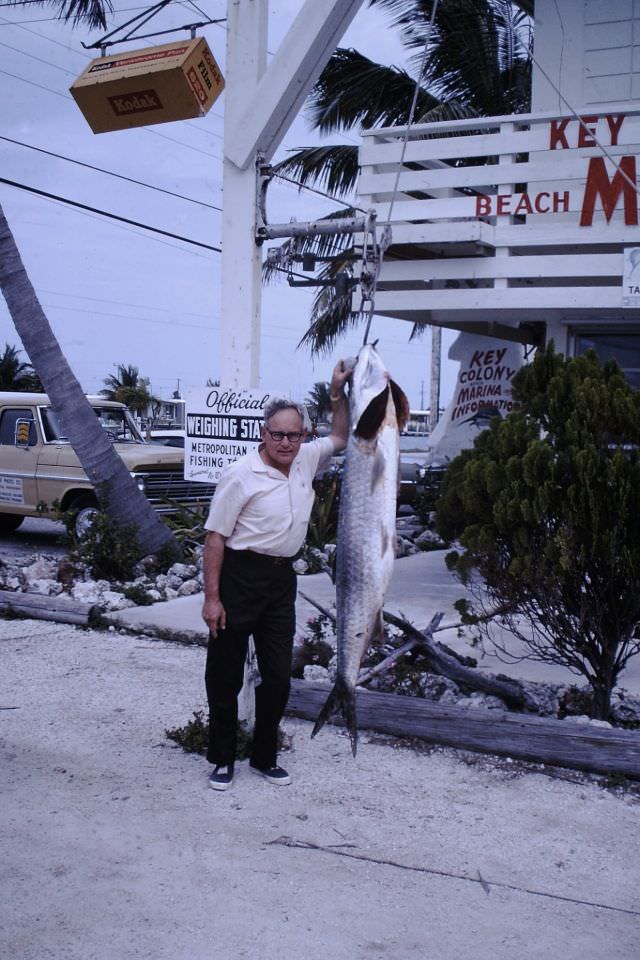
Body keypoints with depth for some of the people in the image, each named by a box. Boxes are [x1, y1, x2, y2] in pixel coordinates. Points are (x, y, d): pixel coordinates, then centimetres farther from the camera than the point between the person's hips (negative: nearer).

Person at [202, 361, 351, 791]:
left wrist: (339, 393, 8)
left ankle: (265, 757, 26)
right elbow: (216, 536, -12)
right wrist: (212, 597, -16)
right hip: (240, 575, -6)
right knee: (225, 674, 5)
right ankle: (223, 759, 20)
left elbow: (340, 438, 23)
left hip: (282, 578, 6)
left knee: (278, 675, 10)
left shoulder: (306, 461, 6)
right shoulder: (241, 474, -13)